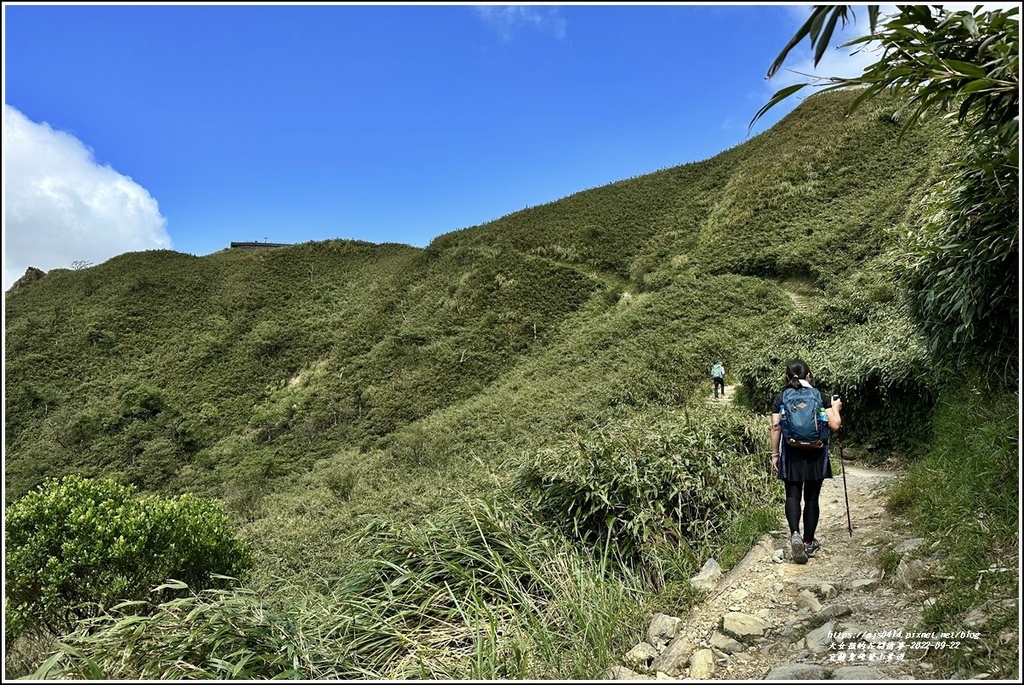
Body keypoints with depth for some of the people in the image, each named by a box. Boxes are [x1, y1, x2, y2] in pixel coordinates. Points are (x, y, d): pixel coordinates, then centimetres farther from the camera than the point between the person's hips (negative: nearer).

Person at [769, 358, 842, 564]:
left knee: (792, 495, 5)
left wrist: (775, 454, 6)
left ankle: (795, 534, -18)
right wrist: (835, 407, 16)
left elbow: (776, 428, -2)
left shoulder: (780, 398, 0)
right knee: (811, 498, 9)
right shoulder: (819, 396, -1)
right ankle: (808, 542, 17)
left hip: (791, 454, 0)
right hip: (815, 454, 0)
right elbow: (835, 425, -4)